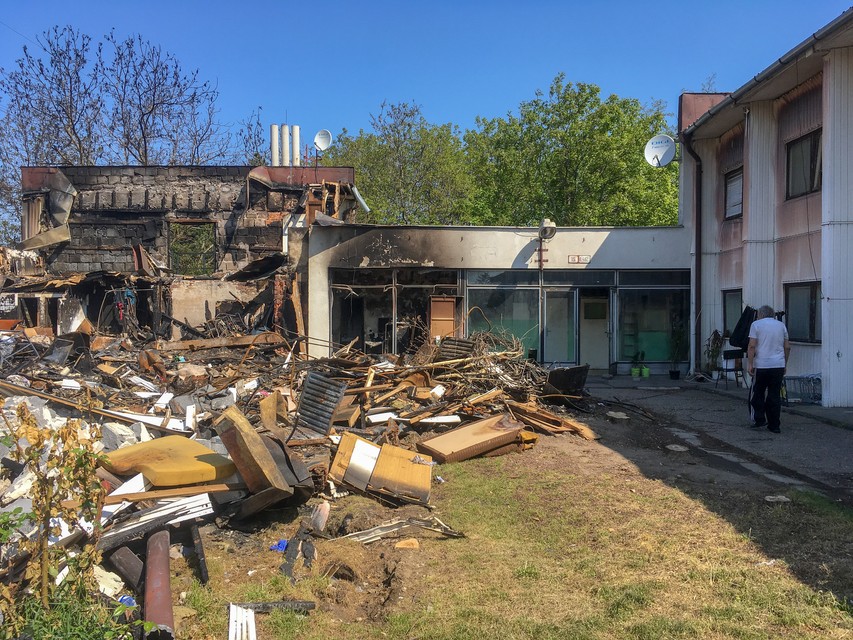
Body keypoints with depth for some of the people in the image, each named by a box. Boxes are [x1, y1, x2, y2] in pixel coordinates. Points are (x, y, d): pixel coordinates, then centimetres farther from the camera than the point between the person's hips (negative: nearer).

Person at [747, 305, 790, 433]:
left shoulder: (756, 324, -1)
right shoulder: (781, 325, 12)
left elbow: (752, 346, -10)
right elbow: (787, 347, 12)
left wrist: (750, 364, -6)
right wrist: (785, 364, 21)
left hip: (761, 366, -3)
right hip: (779, 365, 3)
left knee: (758, 393, 11)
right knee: (775, 396, 7)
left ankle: (760, 420, 7)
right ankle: (774, 425, 9)